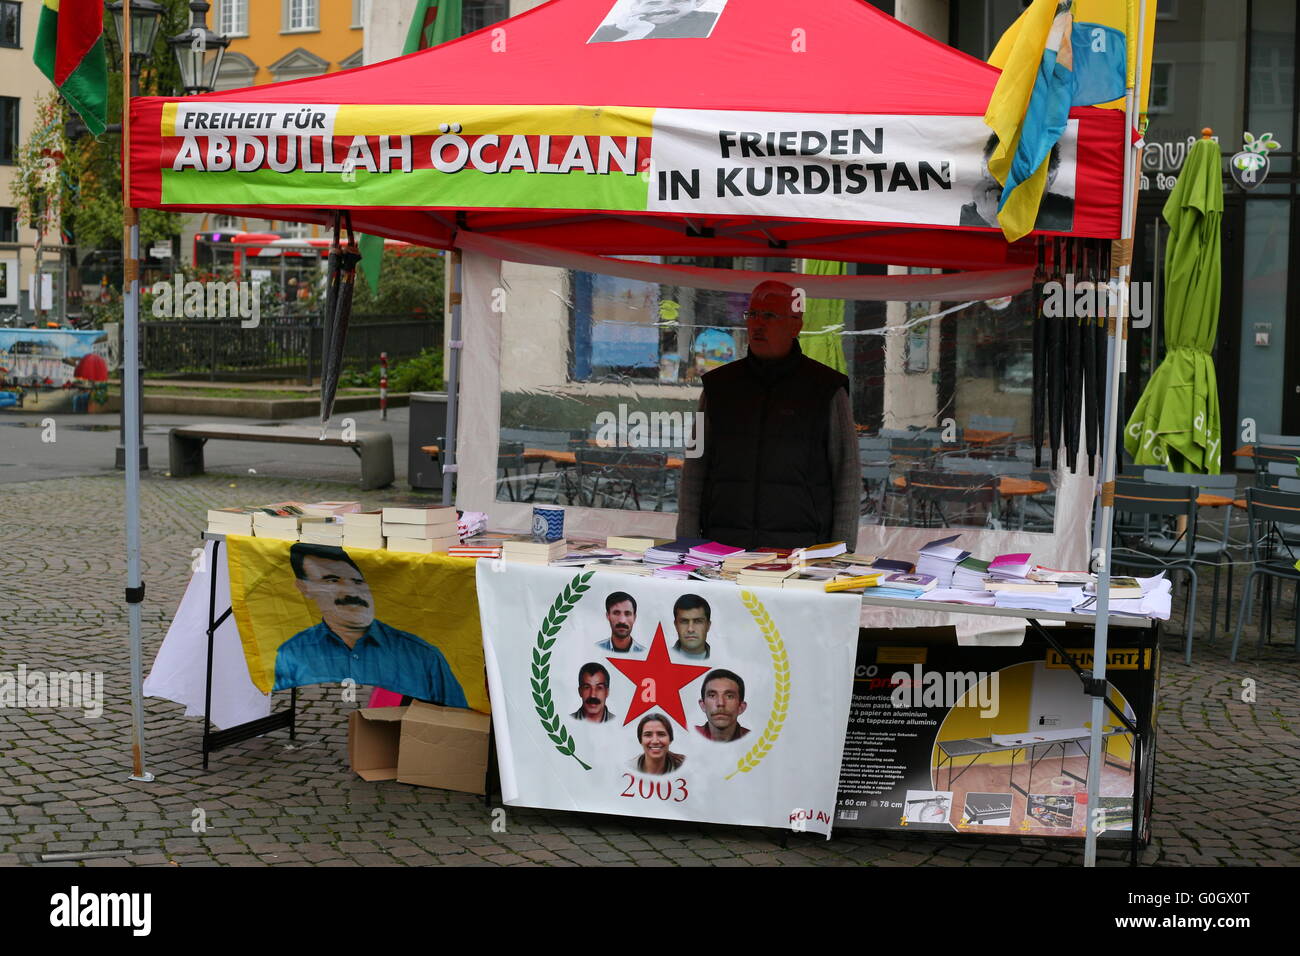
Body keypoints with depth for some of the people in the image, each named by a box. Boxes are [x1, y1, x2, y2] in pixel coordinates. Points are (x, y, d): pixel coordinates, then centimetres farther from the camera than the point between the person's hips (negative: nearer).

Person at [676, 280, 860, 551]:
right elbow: (695, 470, 13)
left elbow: (848, 476, 5)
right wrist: (687, 546, 5)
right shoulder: (719, 384, 13)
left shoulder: (826, 389, 5)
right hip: (723, 544, 2)